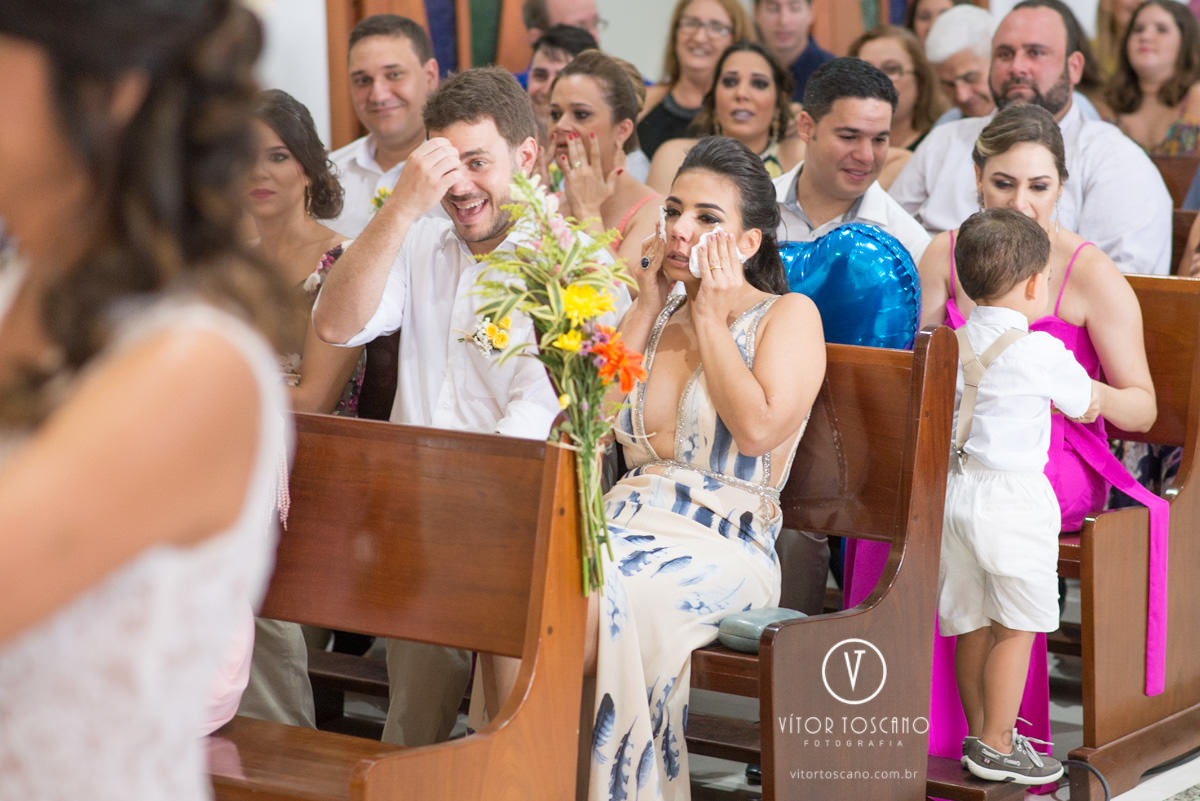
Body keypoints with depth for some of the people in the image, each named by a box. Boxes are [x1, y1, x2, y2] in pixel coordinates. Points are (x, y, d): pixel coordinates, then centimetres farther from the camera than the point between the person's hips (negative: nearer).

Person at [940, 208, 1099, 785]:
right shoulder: (1040, 352, -12)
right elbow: (1085, 405, 4)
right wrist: (1094, 395, 28)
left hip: (953, 492, 6)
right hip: (1012, 497, -6)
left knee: (972, 624, 14)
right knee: (1015, 628, 3)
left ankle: (980, 734, 25)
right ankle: (997, 748, 5)